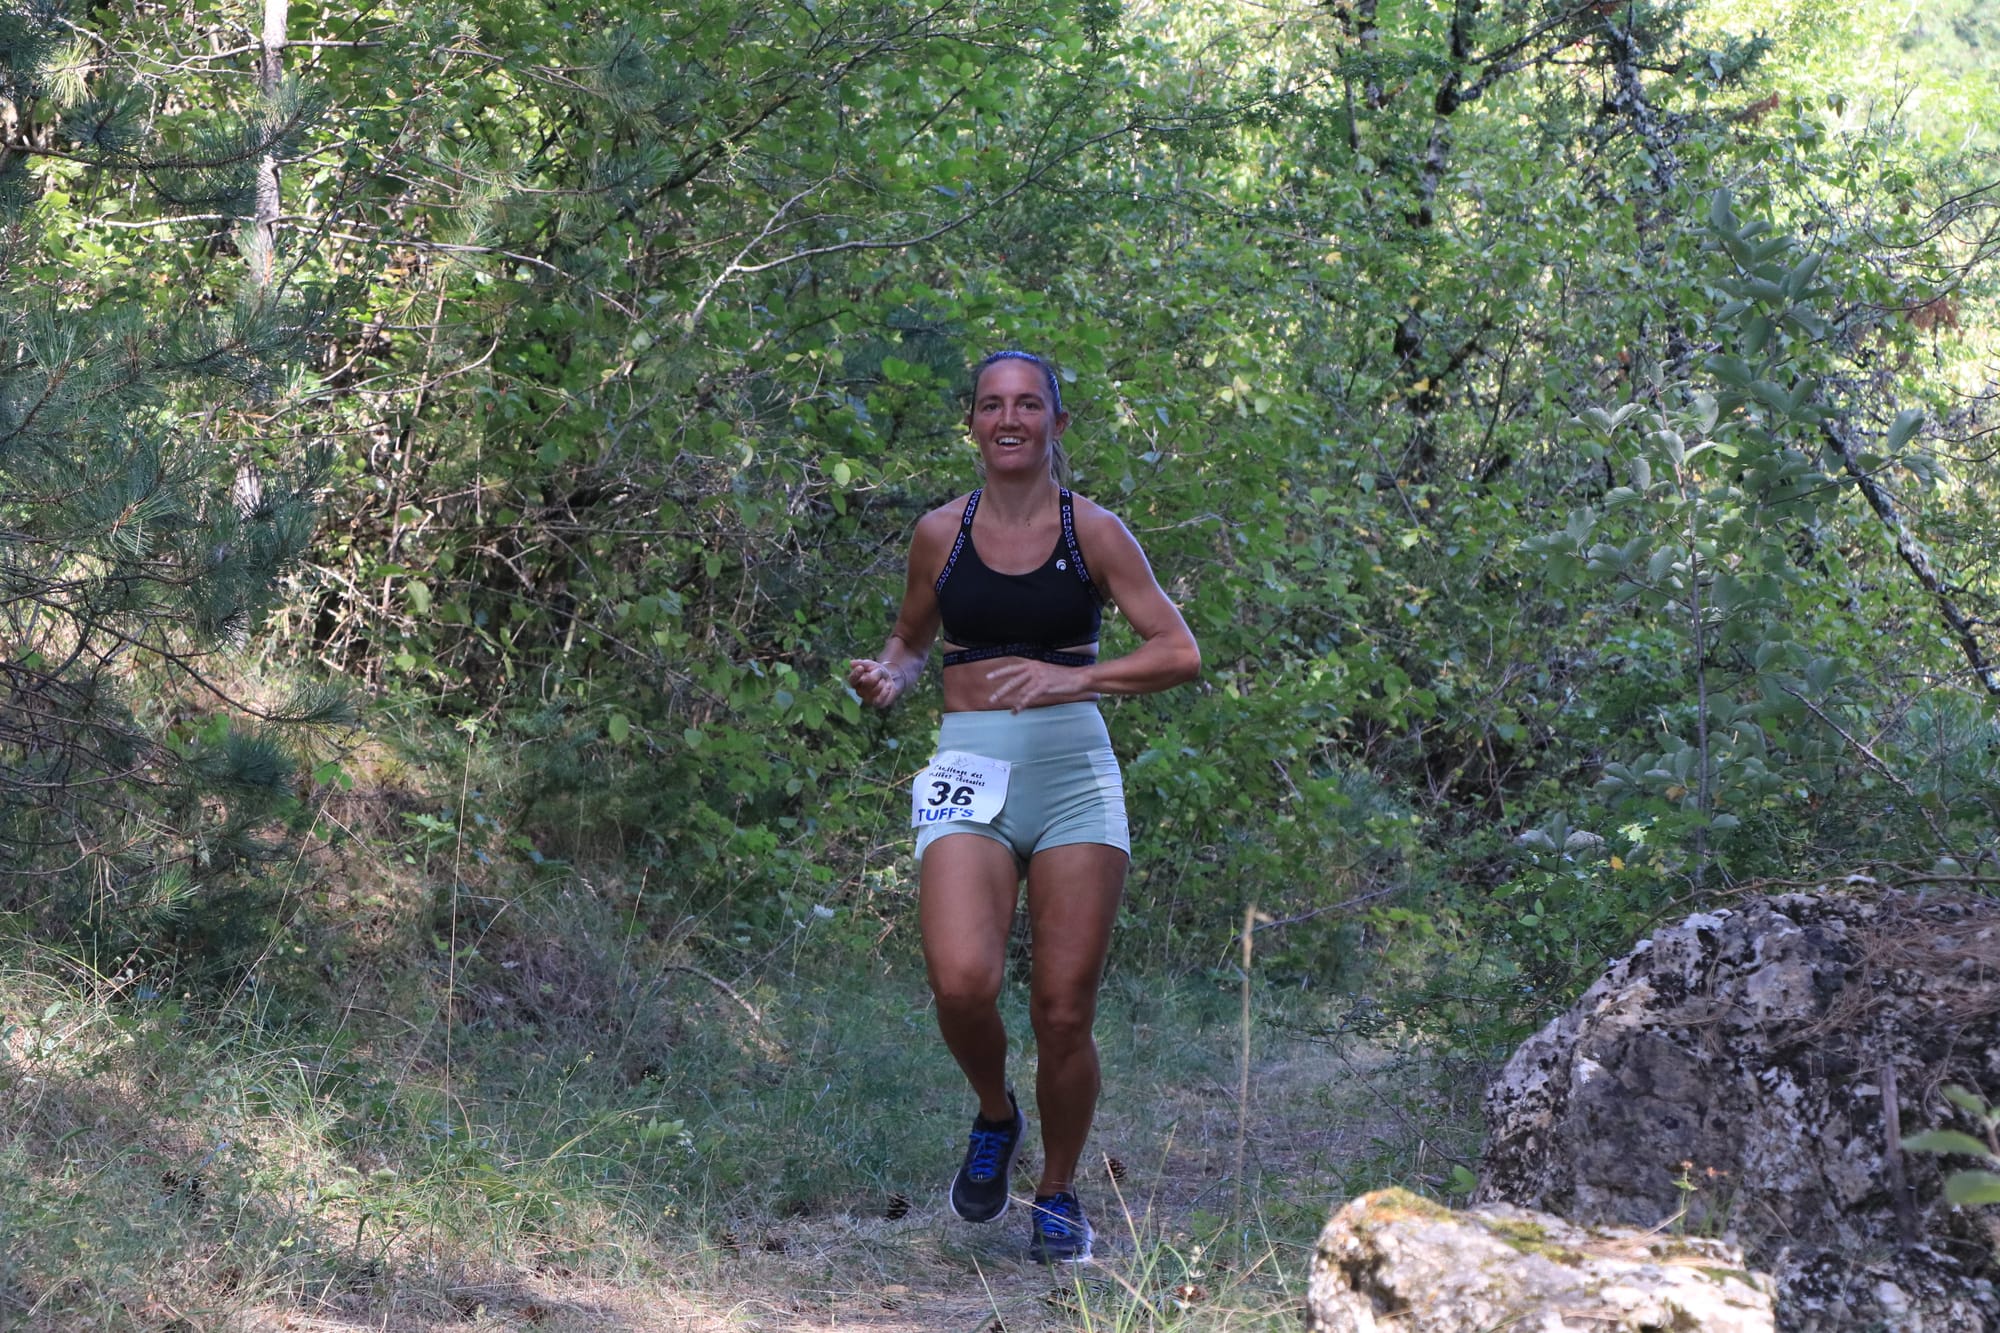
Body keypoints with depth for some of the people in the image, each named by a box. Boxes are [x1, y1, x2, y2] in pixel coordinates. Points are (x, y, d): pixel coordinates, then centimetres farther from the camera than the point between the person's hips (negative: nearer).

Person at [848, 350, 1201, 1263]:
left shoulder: (1092, 531, 2)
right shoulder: (941, 534, 8)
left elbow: (1180, 652, -2)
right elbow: (911, 639, 23)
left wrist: (1073, 677, -17)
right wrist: (888, 677, 0)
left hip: (1074, 775, -1)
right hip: (970, 775, 1)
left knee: (1064, 1011, -1)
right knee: (962, 982, -22)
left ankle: (1059, 1194, 22)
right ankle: (993, 1117, 11)